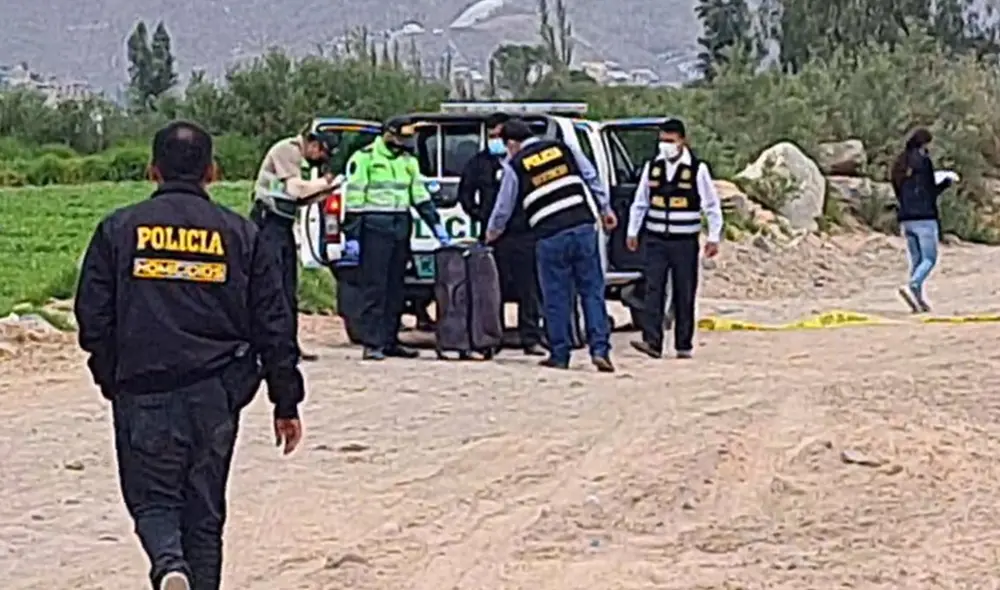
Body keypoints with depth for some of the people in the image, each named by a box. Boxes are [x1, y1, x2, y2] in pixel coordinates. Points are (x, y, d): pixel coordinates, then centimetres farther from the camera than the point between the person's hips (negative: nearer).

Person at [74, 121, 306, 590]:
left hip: (143, 393, -1)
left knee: (152, 498, 9)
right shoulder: (241, 234, 4)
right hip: (215, 394, 1)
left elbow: (93, 318, 1)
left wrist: (110, 380, 16)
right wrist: (286, 403, 10)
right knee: (204, 512, 12)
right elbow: (275, 327, 4)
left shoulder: (119, 229, 2)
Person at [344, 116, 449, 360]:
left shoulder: (408, 161, 17)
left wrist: (436, 224, 8)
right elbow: (354, 197, -7)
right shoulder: (365, 158, -4)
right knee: (374, 286, -8)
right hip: (375, 227, -7)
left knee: (395, 287, 9)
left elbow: (420, 195, 17)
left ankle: (390, 340, 14)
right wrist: (352, 234, -11)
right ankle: (372, 343, -8)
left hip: (401, 227, 7)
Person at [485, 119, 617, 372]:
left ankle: (559, 355, 11)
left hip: (550, 237, -2)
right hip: (583, 227, 2)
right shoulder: (564, 149, 12)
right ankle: (600, 349, -3)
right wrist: (605, 209, 18)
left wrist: (492, 232, 31)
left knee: (556, 297, 7)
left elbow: (504, 208, 13)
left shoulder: (514, 166, 5)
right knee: (592, 290, 5)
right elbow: (593, 178, 10)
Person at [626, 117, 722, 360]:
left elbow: (712, 206, 1)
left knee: (684, 295, 3)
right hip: (656, 240, 2)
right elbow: (639, 202, 17)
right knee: (653, 290, -9)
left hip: (685, 242, -2)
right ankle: (652, 341, -14)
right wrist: (632, 231, 16)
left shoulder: (697, 169, -3)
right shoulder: (652, 167, 7)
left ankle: (684, 345, 11)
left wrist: (714, 237, -2)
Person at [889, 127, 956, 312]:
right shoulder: (923, 160, -8)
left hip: (906, 218, 7)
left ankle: (919, 298, 4)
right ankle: (911, 286, -25)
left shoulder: (900, 163, 12)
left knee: (916, 260, 11)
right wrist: (947, 181, 9)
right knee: (930, 259, -3)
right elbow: (931, 192, -8)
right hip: (925, 217, -7)